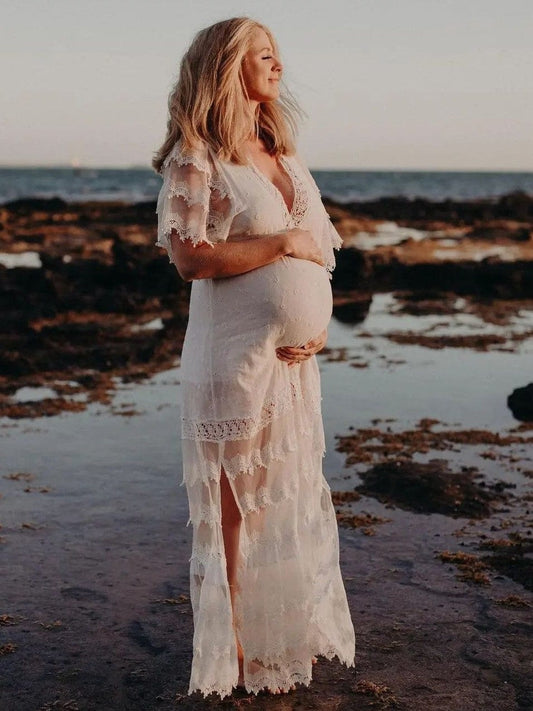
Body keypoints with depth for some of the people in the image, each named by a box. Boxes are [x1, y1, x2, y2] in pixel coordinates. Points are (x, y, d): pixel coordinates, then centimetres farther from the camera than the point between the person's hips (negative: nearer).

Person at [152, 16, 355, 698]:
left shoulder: (286, 159, 14)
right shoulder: (195, 157, -7)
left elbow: (320, 251, 16)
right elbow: (190, 255, -19)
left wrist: (318, 325, -1)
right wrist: (284, 243, -14)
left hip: (291, 357, 7)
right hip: (233, 356, -7)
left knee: (290, 494, 13)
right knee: (236, 503, 3)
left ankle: (285, 635, 28)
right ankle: (234, 649, 17)